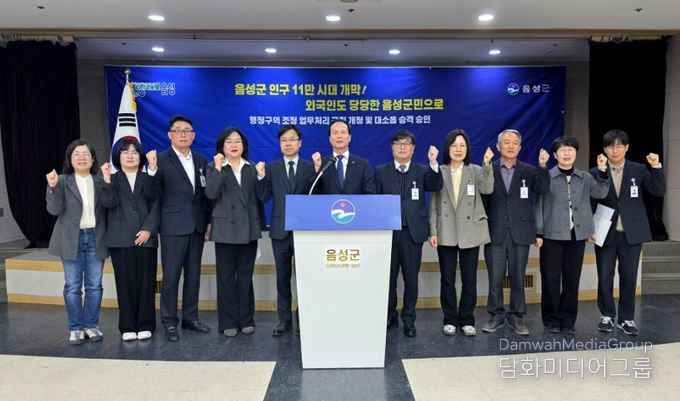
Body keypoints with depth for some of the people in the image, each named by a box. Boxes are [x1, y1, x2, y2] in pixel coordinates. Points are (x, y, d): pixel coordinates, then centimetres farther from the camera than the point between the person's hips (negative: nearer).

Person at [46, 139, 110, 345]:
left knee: (94, 285, 7)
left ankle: (91, 324, 19)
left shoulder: (100, 181, 5)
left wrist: (108, 181, -17)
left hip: (95, 238, 2)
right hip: (72, 240, -2)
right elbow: (54, 209, -8)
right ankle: (76, 327, 15)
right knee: (73, 286, 4)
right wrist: (52, 187, -22)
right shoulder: (62, 181, 0)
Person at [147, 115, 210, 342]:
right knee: (171, 275, 1)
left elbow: (205, 193, 12)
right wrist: (152, 168, -26)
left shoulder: (201, 160, 11)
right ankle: (169, 322, 13)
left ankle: (190, 318, 24)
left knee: (193, 274, 12)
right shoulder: (161, 160, -4)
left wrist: (208, 221, 7)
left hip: (197, 226, 5)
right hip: (173, 226, -5)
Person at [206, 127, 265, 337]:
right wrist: (218, 168, -18)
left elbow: (260, 197, 8)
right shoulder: (214, 167, 4)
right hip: (226, 229, -2)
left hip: (249, 229, 2)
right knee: (226, 277, 4)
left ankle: (246, 319, 19)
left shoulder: (252, 168, 10)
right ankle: (228, 322, 13)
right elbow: (210, 194, -15)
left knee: (246, 276, 9)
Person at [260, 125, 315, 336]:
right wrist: (261, 177, -13)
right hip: (280, 230, 1)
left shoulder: (310, 167, 5)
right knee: (283, 277, 9)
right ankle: (284, 320, 20)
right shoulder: (271, 168, 8)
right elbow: (263, 198, 1)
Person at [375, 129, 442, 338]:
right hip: (387, 231, 0)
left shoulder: (422, 170, 8)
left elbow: (436, 186, -10)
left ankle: (409, 320, 16)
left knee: (411, 278, 4)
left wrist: (433, 163, -23)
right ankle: (389, 317, 23)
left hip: (412, 232, 0)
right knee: (388, 277, 8)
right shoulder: (381, 172, 8)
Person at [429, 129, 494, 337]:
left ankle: (467, 320, 19)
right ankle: (450, 320, 18)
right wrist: (433, 231, -3)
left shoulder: (476, 170, 5)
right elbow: (434, 204, 3)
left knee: (469, 279, 6)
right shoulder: (439, 172, 4)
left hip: (470, 233, 1)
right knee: (447, 279, 5)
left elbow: (487, 189, -16)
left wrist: (487, 165, -26)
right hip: (446, 233, 0)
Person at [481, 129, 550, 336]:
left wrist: (542, 166, -23)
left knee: (518, 278, 9)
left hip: (520, 233, 1)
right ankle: (496, 315, 20)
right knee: (495, 278, 5)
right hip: (495, 233, -1)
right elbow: (482, 201, 1)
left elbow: (543, 189, -10)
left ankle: (516, 316, 23)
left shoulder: (529, 170, 6)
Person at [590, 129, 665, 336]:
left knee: (629, 278, 7)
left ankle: (626, 318, 20)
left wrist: (656, 167, -16)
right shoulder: (595, 173, -1)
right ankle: (607, 316, 22)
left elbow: (659, 191, -6)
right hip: (605, 233, 0)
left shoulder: (639, 170, 3)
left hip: (631, 233, 1)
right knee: (605, 278, 6)